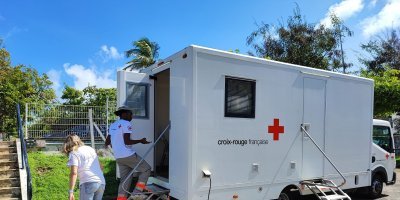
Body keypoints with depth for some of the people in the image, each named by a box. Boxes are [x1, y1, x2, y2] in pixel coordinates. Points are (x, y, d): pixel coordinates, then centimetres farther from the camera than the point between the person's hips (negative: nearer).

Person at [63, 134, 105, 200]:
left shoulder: (74, 153, 3)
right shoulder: (91, 149, 22)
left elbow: (74, 173, -8)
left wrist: (71, 191, -7)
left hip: (88, 183, -6)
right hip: (101, 182, 7)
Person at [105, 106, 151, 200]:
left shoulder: (113, 125, 15)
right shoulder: (126, 124, -10)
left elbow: (107, 142, 19)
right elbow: (127, 141, -19)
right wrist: (140, 141, -10)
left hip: (118, 157, 8)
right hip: (128, 155, -8)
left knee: (125, 179, 13)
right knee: (146, 169, 4)